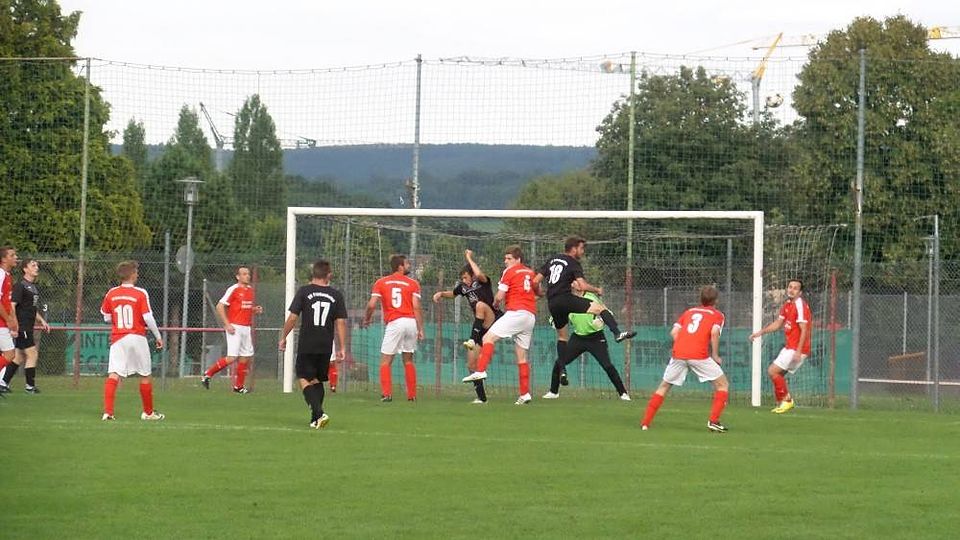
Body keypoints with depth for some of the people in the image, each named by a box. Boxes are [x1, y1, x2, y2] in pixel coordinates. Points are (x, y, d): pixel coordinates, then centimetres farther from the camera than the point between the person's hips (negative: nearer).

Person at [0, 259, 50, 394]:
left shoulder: (35, 287, 17)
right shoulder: (20, 286, -11)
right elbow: (12, 306, -17)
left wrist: (42, 321, 19)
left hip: (28, 328, 9)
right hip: (21, 327, -9)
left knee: (20, 357, 11)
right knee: (32, 354, -7)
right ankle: (30, 386, 1)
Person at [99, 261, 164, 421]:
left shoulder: (111, 293, 3)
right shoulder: (140, 294, -8)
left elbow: (106, 317, 11)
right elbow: (148, 318, -9)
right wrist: (158, 337, 3)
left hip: (118, 339, 2)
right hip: (137, 338, -2)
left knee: (113, 375, -6)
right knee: (145, 376, 13)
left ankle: (108, 411, -21)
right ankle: (148, 412, 25)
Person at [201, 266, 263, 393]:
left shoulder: (250, 290, 13)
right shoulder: (234, 289, -9)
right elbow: (219, 307, -11)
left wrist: (256, 310, 5)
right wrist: (227, 324, -16)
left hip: (246, 328, 8)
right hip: (235, 328, -8)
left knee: (246, 357, 7)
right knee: (232, 358, -13)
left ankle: (239, 386, 17)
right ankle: (207, 374, 1)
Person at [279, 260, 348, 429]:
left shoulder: (304, 291, -3)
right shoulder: (336, 295, 3)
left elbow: (292, 317, -5)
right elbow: (341, 322, 1)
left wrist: (283, 337, 7)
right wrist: (341, 348, 5)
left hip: (306, 345, -3)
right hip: (326, 347, 3)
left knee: (304, 379, 0)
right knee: (317, 380, 17)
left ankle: (319, 413, -20)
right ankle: (315, 419, 16)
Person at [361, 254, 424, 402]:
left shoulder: (381, 282, 7)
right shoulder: (413, 283, 6)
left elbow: (371, 305, -2)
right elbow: (416, 308, -2)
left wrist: (366, 319, 16)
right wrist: (420, 329, 0)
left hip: (394, 323, -2)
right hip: (411, 322, 2)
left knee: (385, 361, 2)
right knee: (408, 360, 15)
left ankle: (386, 394, -12)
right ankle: (412, 395, 14)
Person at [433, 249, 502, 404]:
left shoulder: (482, 282, -8)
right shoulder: (463, 286, 10)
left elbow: (479, 274, -33)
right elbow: (452, 293, 32)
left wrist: (469, 258, -18)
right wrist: (441, 293, 11)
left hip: (494, 320, -8)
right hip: (481, 327, 8)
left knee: (480, 305, -38)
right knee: (471, 364, 2)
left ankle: (472, 341, -46)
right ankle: (481, 397, 10)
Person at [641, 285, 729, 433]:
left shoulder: (689, 312, 26)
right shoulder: (717, 315, 14)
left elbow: (674, 332, 14)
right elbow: (714, 332, -6)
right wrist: (715, 356, 2)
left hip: (678, 354, 4)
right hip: (699, 355, -4)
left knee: (664, 386, 20)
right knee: (722, 384, 11)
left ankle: (645, 422, 14)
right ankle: (713, 421, -3)